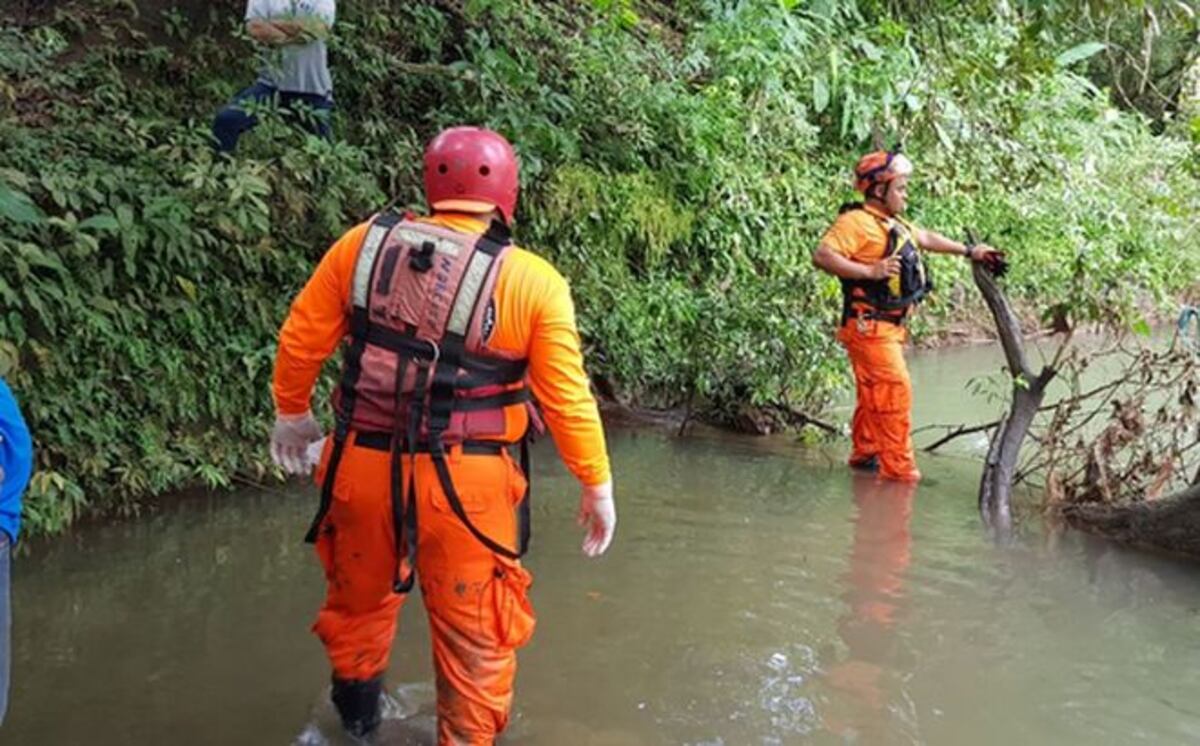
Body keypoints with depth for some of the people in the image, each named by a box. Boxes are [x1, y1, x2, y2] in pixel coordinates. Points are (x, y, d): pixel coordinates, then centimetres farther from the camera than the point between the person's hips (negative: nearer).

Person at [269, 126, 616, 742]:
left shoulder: (364, 244, -3)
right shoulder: (533, 283, -12)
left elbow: (301, 339, 3)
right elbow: (567, 398, -10)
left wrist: (292, 413, 20)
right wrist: (597, 487, 2)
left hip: (362, 466, 4)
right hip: (466, 485, -4)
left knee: (360, 593, 29)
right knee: (474, 633, 15)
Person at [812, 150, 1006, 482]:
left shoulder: (893, 224, 16)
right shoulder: (856, 221, -15)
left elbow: (926, 238, 31)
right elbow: (823, 256, -26)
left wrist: (970, 252, 32)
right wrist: (870, 271, -29)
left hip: (888, 327, 10)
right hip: (869, 326, -10)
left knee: (873, 395, 18)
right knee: (896, 390, -11)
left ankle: (865, 454, 31)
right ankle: (899, 468, -7)